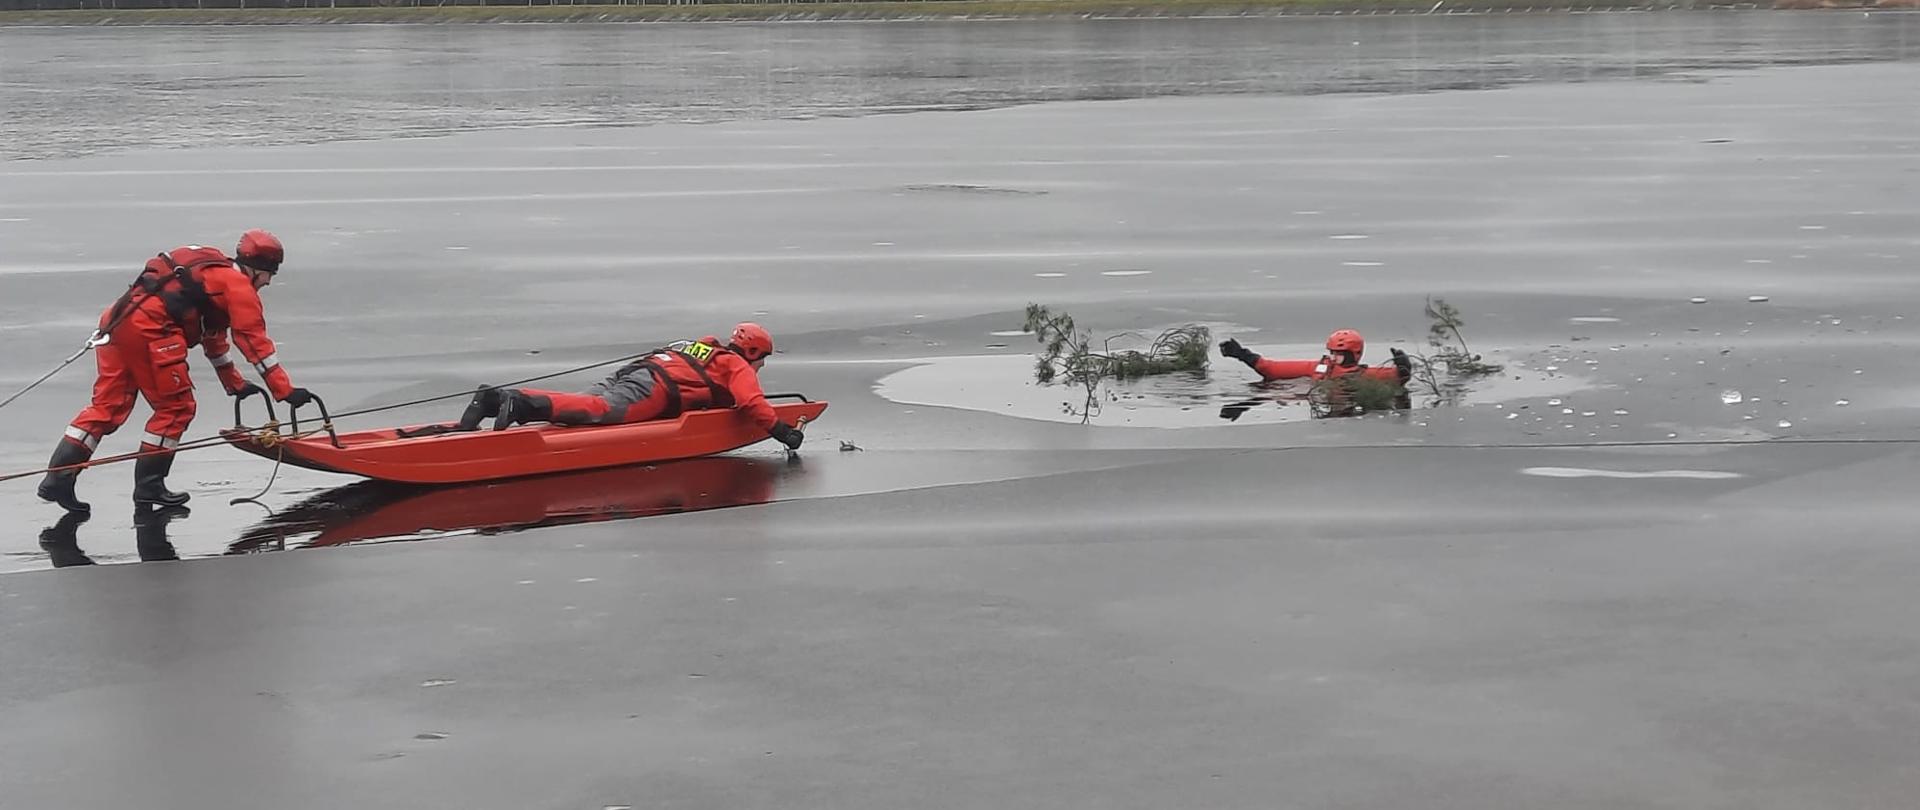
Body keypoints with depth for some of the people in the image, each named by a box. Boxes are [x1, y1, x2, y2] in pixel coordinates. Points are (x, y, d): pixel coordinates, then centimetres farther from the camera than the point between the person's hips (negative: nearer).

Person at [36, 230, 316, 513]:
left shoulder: (215, 273, 34)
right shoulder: (238, 285, 6)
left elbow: (213, 335, 45)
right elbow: (255, 341, 1)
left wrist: (235, 383, 52)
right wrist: (286, 391, 3)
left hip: (116, 319, 9)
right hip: (150, 327, -9)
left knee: (108, 405, 9)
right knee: (176, 408, 3)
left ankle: (58, 478, 2)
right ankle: (148, 486, 7)